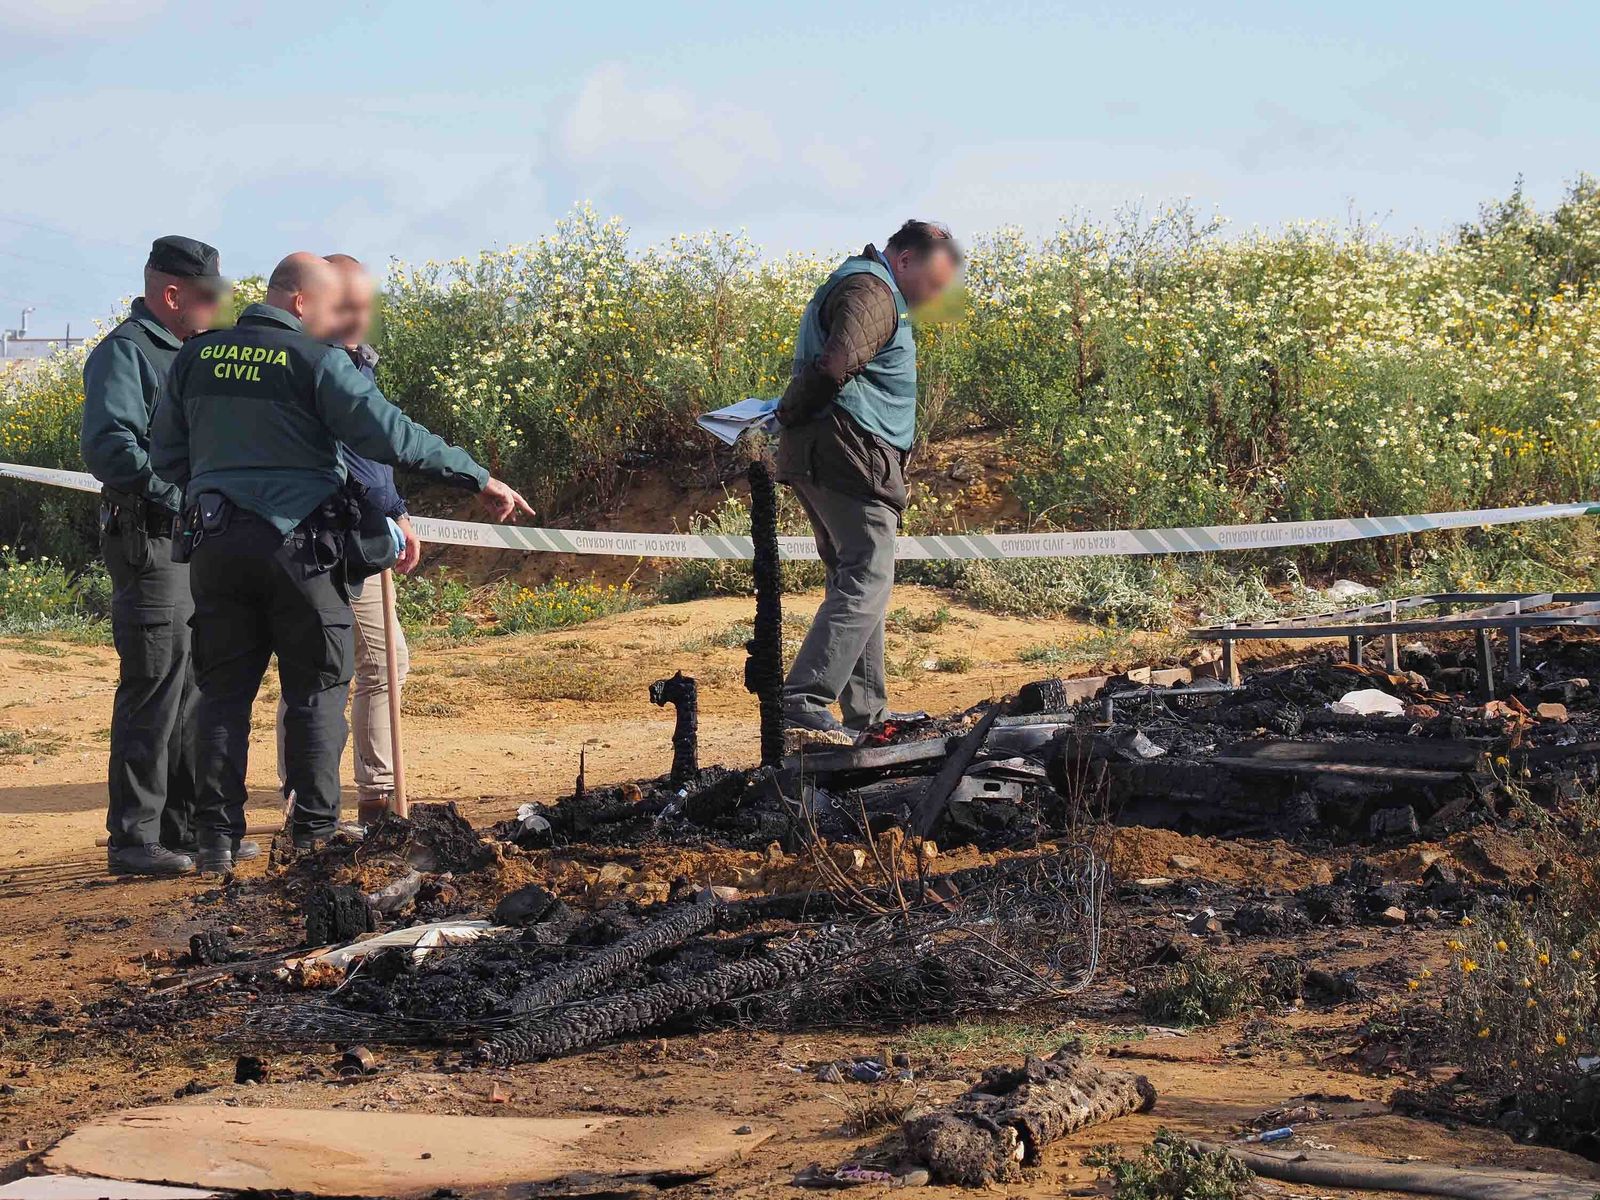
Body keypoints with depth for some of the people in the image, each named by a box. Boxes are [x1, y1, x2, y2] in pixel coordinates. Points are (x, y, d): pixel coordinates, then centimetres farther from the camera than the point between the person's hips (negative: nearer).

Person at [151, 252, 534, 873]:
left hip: (215, 543, 5)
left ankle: (217, 836, 7)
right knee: (316, 690, 6)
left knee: (224, 688, 9)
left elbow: (165, 457, 13)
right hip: (297, 543, -4)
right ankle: (314, 833, 7)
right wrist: (479, 478, -7)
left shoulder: (196, 357, 8)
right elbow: (393, 436, -13)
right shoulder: (316, 362, -8)